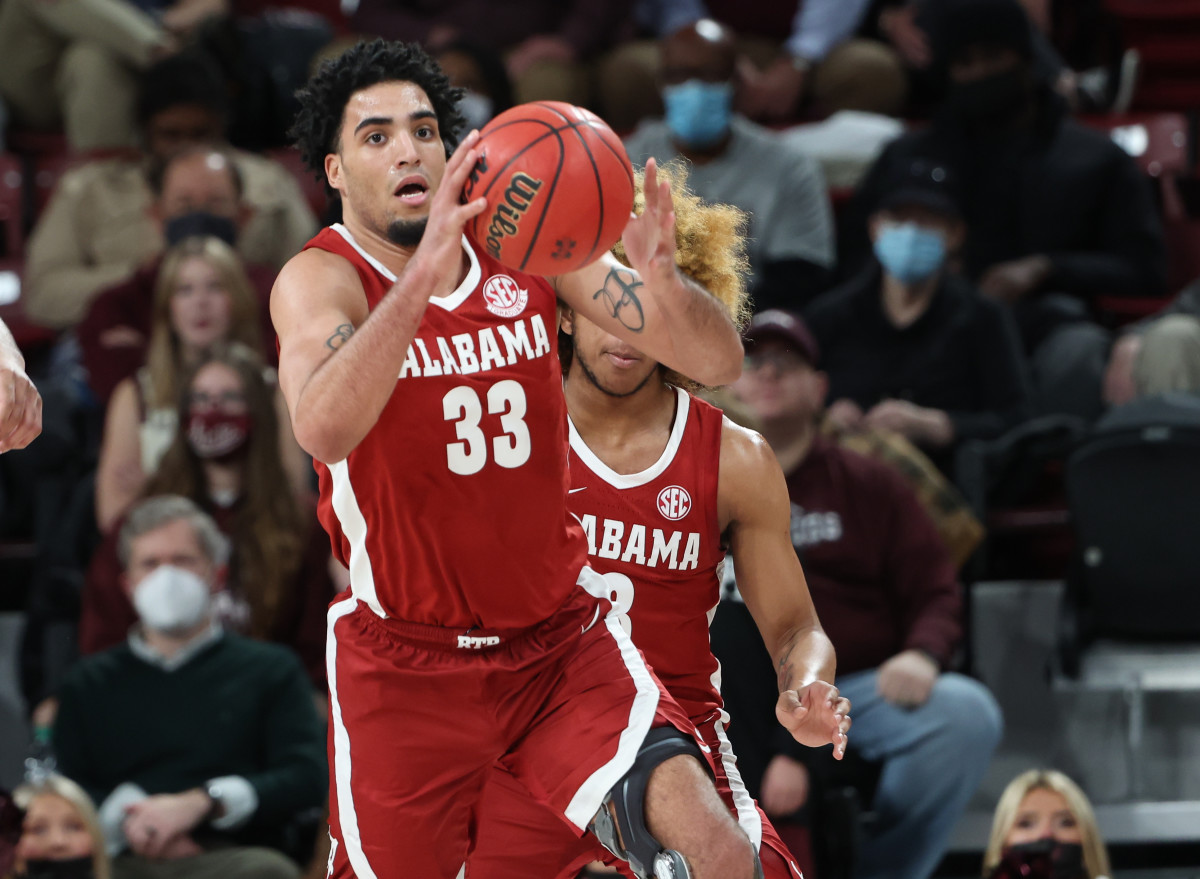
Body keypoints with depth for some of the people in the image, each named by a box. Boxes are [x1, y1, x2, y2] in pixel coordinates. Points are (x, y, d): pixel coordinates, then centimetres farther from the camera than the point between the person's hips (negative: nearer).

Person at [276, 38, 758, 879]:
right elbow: (324, 428, -34)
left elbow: (718, 362, -5)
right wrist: (425, 271, -46)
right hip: (407, 663, -2)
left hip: (561, 640, 2)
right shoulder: (322, 279, -12)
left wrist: (660, 280, -28)